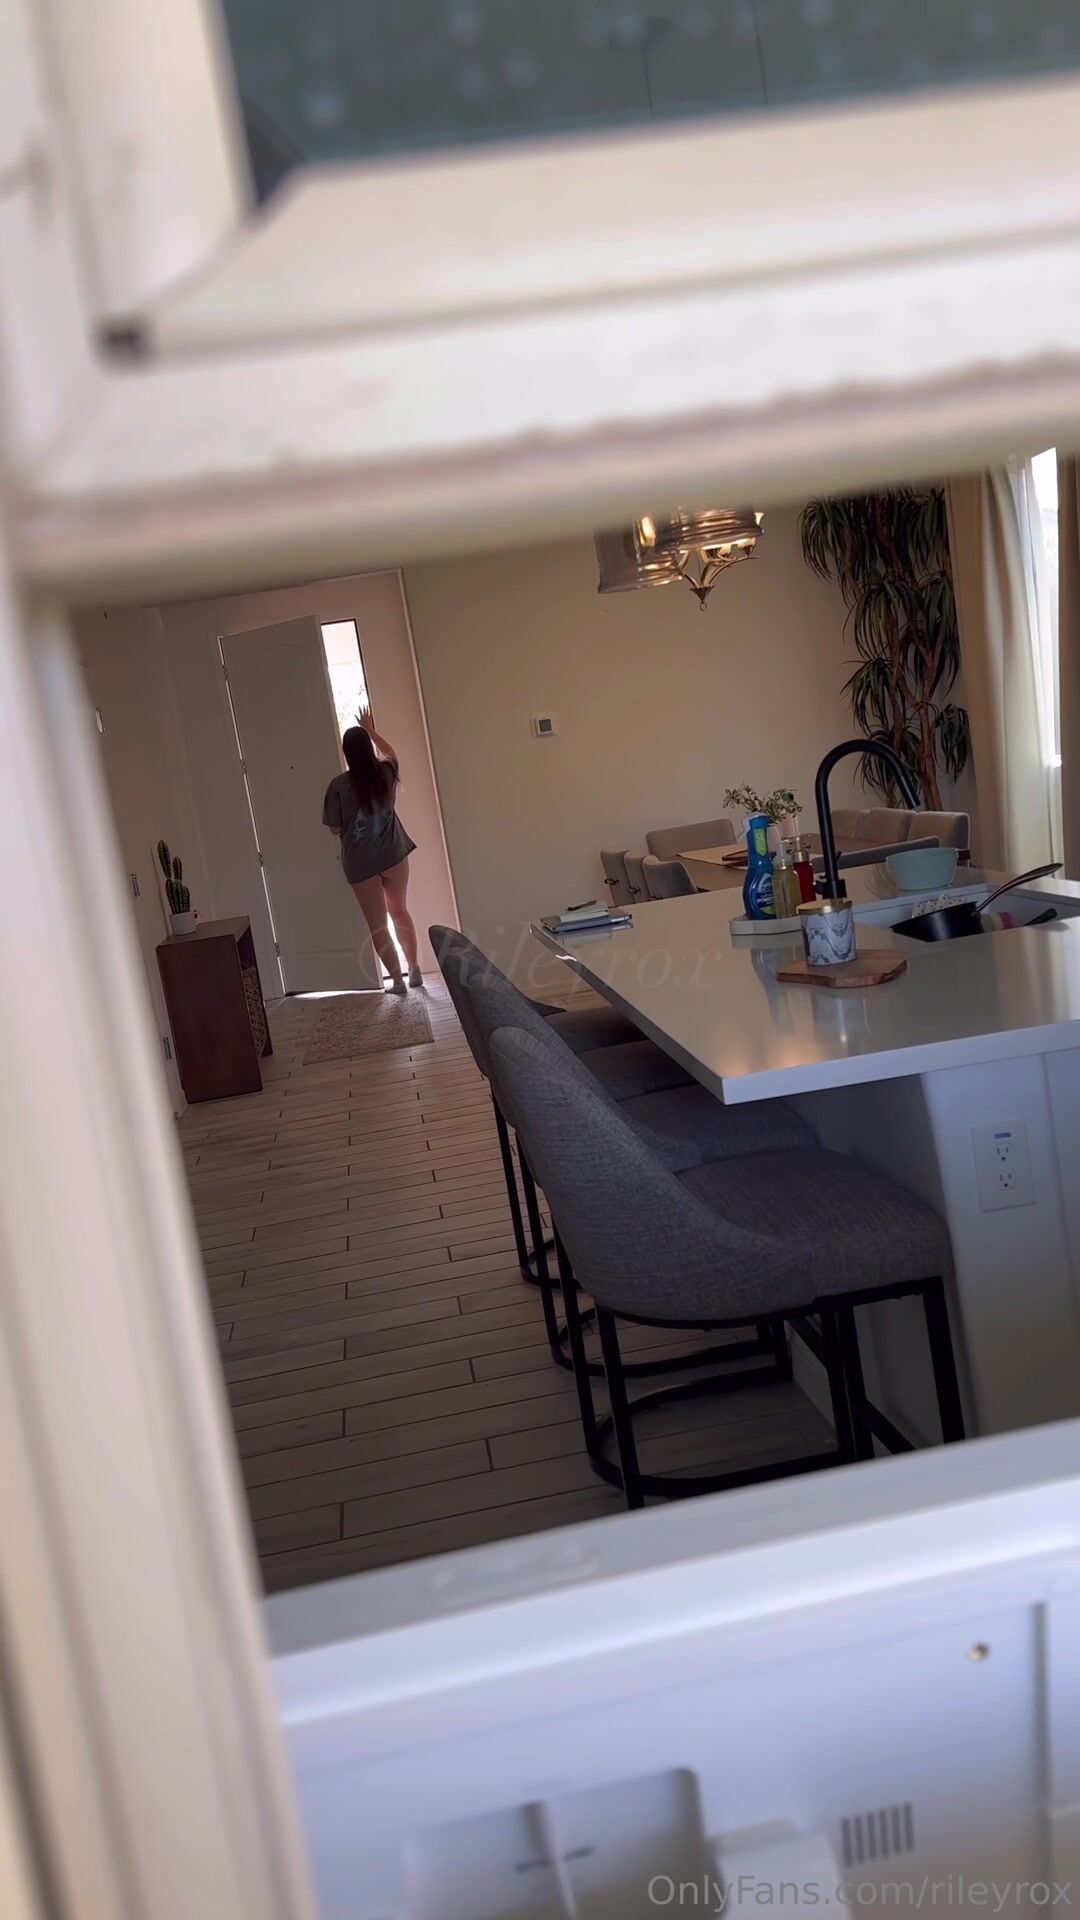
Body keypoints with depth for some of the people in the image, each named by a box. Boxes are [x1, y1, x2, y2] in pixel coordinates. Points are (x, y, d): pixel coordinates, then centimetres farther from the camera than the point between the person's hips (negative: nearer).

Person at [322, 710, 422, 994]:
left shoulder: (339, 786, -15)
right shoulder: (386, 773, -5)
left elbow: (335, 828, -7)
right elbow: (390, 752, 20)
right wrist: (370, 730, 32)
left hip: (360, 863, -3)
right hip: (393, 855, 3)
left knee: (378, 925, 6)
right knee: (400, 911, 22)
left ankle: (398, 980, 8)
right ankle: (414, 969, 25)